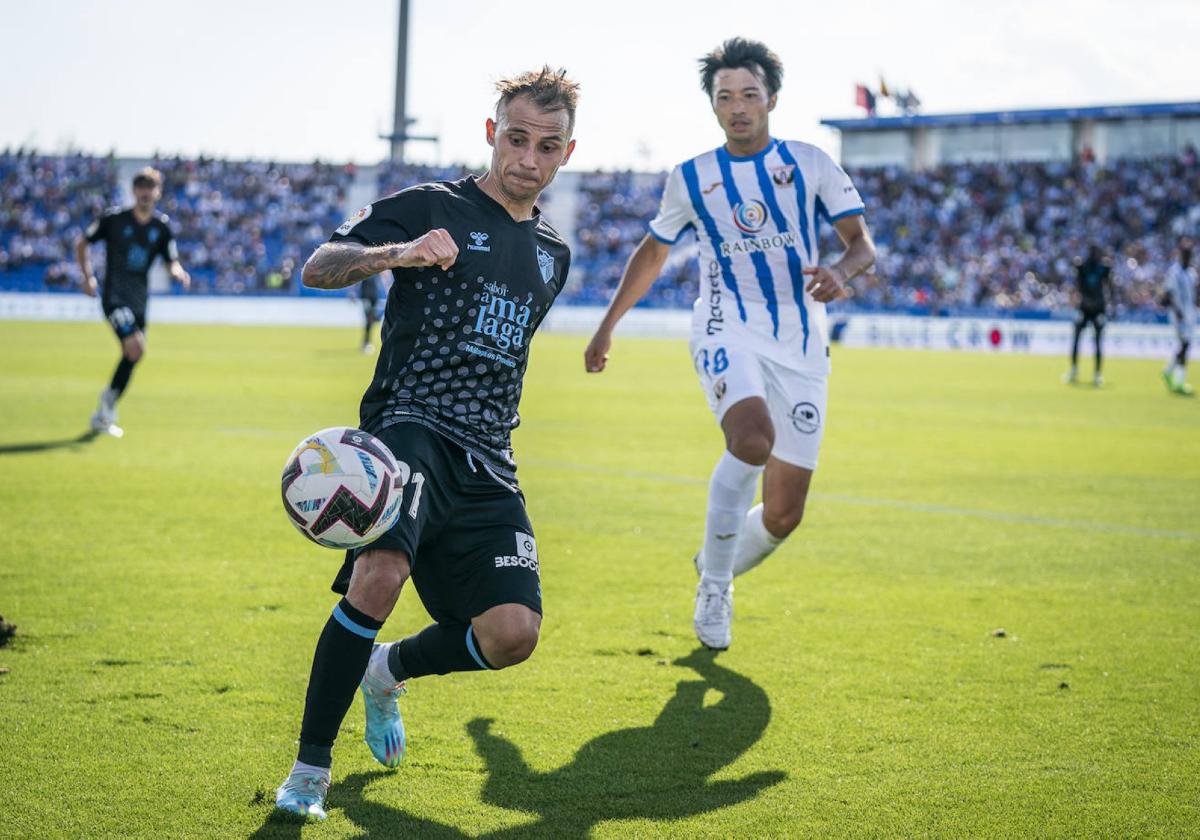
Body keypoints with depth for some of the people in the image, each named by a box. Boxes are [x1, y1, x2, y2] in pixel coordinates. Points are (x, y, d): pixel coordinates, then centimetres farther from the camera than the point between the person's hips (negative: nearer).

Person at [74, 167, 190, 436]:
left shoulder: (162, 226, 6)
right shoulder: (114, 219, -4)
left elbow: (172, 262, 8)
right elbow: (82, 243, 7)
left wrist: (178, 272, -15)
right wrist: (88, 276, -2)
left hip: (139, 299, 5)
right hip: (114, 296, -5)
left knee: (131, 357, 8)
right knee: (136, 347, -23)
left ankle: (103, 417, 23)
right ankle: (110, 396, 1)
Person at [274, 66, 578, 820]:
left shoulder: (553, 254, 20)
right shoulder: (432, 207, 2)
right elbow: (317, 269, -9)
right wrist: (394, 254, -27)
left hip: (487, 460, 5)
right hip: (410, 425, -5)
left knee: (512, 632, -12)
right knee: (380, 577, -32)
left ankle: (389, 670, 21)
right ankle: (310, 768, -16)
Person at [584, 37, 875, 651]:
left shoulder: (809, 163, 5)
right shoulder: (689, 179, 7)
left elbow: (862, 243, 3)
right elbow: (652, 253, 22)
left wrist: (842, 271, -20)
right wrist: (608, 326, 20)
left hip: (800, 343, 1)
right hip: (728, 330, -1)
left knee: (783, 516, 0)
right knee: (752, 439, -34)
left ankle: (719, 568, 34)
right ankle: (713, 584, -15)